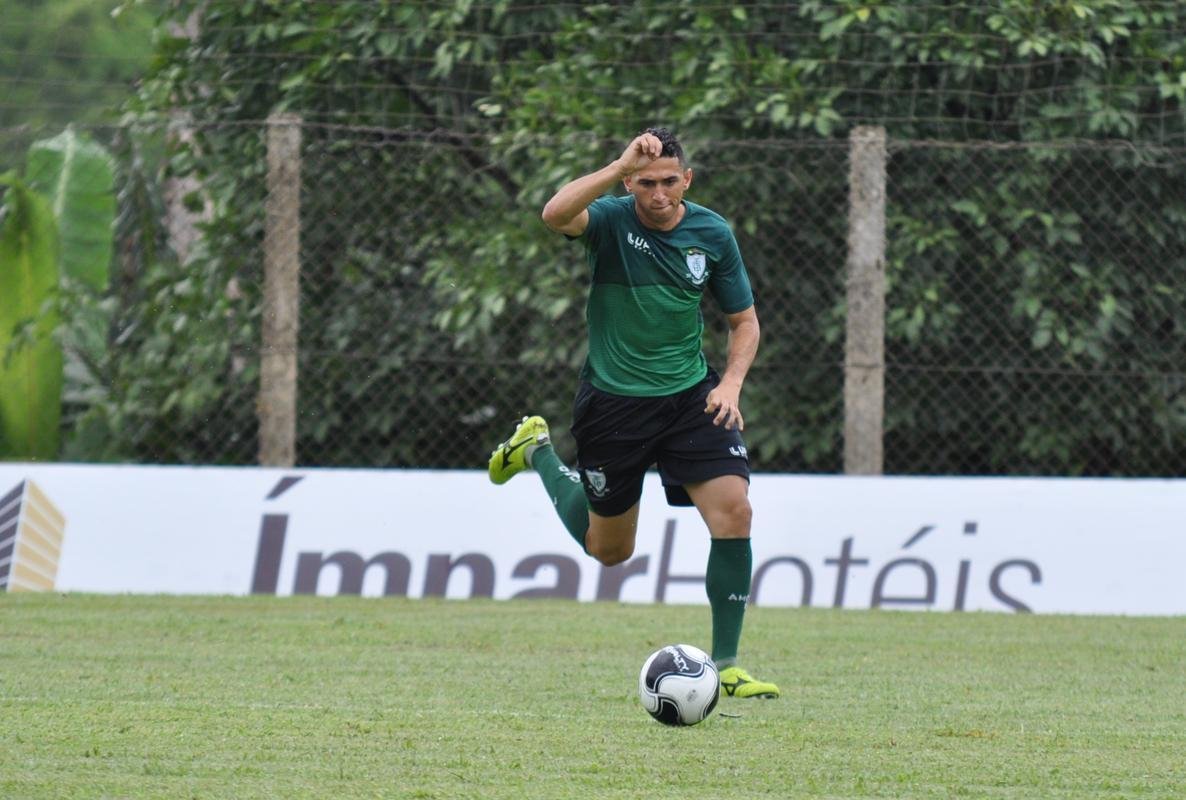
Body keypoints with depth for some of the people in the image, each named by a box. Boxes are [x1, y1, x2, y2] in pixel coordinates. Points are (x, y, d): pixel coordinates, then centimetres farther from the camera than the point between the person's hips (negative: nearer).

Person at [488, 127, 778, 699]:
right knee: (609, 550, 13)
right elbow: (555, 215, -38)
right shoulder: (611, 220, -14)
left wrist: (731, 383, -10)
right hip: (613, 399, -2)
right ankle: (537, 451, 42)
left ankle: (725, 665, -7)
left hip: (690, 395, 2)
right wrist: (622, 165, -45)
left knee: (734, 510, -18)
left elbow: (743, 320, 7)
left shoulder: (712, 234, -4)